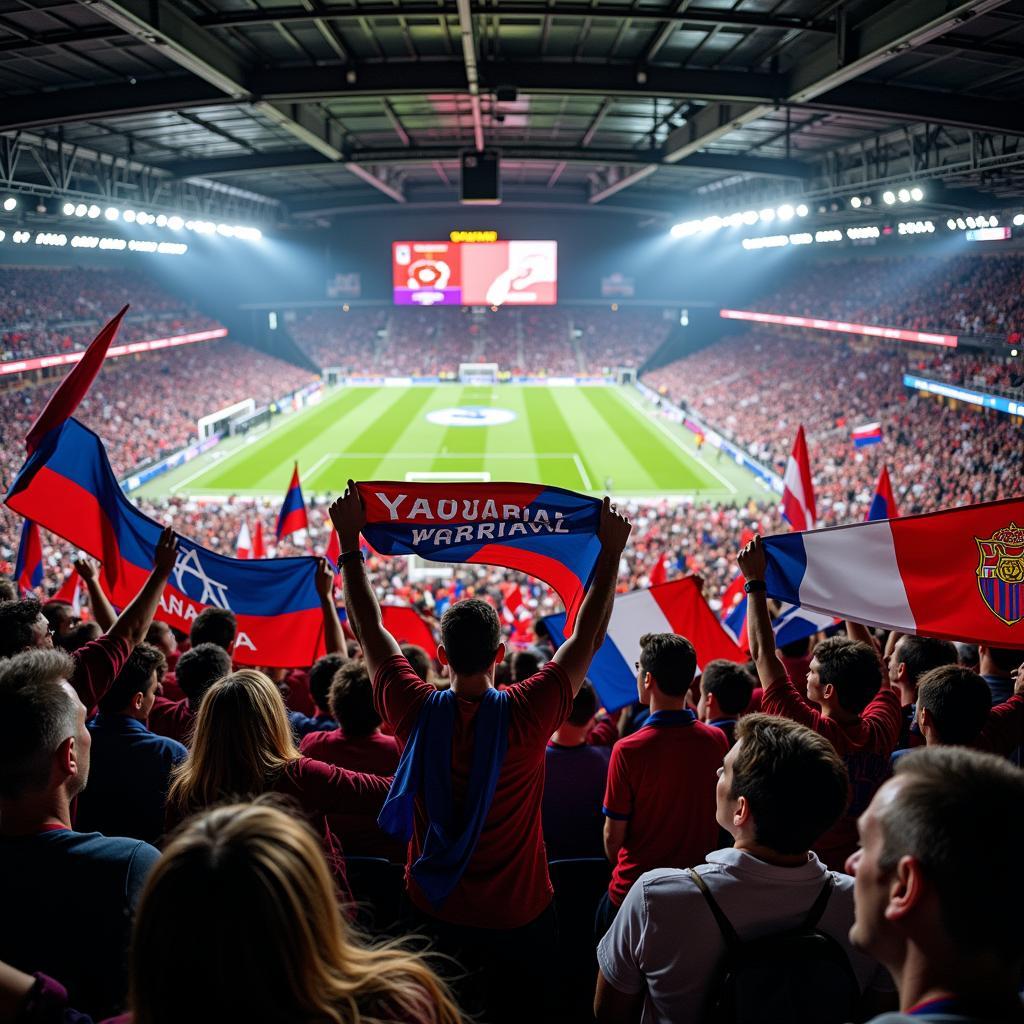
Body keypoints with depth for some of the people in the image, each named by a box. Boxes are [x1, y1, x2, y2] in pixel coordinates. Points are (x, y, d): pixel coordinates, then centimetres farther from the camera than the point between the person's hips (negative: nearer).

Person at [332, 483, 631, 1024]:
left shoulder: (417, 712, -19)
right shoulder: (526, 715, -24)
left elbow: (369, 629, -7)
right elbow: (587, 638, -14)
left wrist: (349, 543, -2)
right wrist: (611, 553, -8)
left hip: (434, 913, 2)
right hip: (518, 916, -2)